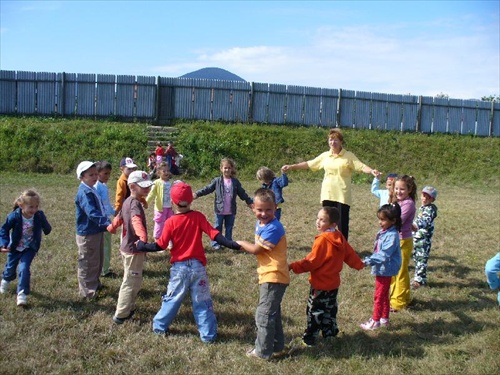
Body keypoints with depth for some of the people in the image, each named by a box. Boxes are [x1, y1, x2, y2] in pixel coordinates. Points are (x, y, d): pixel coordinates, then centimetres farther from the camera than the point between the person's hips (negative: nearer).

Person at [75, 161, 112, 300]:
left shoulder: (92, 190, 9)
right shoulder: (84, 193, -22)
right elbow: (92, 213, -33)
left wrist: (107, 222, 12)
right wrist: (107, 223, -40)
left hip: (97, 231, 10)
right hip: (87, 234, -10)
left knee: (98, 260, 22)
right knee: (88, 263, 3)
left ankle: (94, 283, 39)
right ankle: (87, 291, 15)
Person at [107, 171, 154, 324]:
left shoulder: (128, 201, 7)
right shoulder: (135, 203, -23)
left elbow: (119, 217, 23)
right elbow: (136, 221, -44)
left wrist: (111, 228, 40)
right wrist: (143, 238, -60)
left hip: (127, 247, 10)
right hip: (134, 249, -10)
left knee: (132, 281, 23)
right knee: (131, 283, 2)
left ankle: (129, 309, 35)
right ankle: (121, 315, 12)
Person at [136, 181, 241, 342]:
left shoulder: (171, 222, -9)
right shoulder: (198, 217, -6)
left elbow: (160, 246, -7)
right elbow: (214, 235, -13)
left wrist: (142, 246, 6)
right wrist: (231, 244, -13)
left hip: (179, 267, 0)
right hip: (198, 266, 0)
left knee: (172, 298, 17)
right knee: (202, 301, 8)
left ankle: (160, 326, 28)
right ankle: (208, 334, 11)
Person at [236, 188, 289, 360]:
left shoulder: (273, 228, -23)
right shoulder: (260, 224, 8)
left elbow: (256, 249, -19)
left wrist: (241, 243, -4)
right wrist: (247, 245, -6)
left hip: (273, 277, -10)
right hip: (268, 275, 10)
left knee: (264, 314, -1)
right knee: (273, 312, 21)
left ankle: (263, 351, 10)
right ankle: (277, 345, 34)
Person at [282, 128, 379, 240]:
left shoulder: (349, 156, -2)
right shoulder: (325, 155, 9)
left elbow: (361, 166, -11)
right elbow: (309, 164, 15)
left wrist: (372, 171, -32)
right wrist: (291, 167, 13)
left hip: (342, 196, -4)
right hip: (327, 195, 4)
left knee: (342, 223, 1)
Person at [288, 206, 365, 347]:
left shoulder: (322, 240, -24)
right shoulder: (340, 238, 0)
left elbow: (311, 261, -23)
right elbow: (349, 254, 11)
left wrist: (293, 266, -20)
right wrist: (359, 264, 27)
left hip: (320, 284, -8)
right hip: (334, 283, 8)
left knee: (315, 311, 2)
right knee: (330, 309, 22)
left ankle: (309, 339, 10)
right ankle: (330, 333, 33)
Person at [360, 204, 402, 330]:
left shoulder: (392, 236, -23)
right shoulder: (383, 232, 5)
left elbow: (384, 255, -28)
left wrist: (368, 261, -31)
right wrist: (370, 260, 8)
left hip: (385, 269, -9)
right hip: (382, 269, 9)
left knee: (379, 296, 3)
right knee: (384, 295, 20)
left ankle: (375, 321, 14)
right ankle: (384, 318, 32)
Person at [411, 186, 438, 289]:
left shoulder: (430, 209, -13)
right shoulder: (421, 208, 14)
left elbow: (425, 221, -31)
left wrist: (416, 225, -47)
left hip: (424, 238, -9)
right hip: (416, 237, 9)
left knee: (421, 259, -6)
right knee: (416, 258, 15)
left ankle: (419, 279, -1)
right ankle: (419, 277, 25)